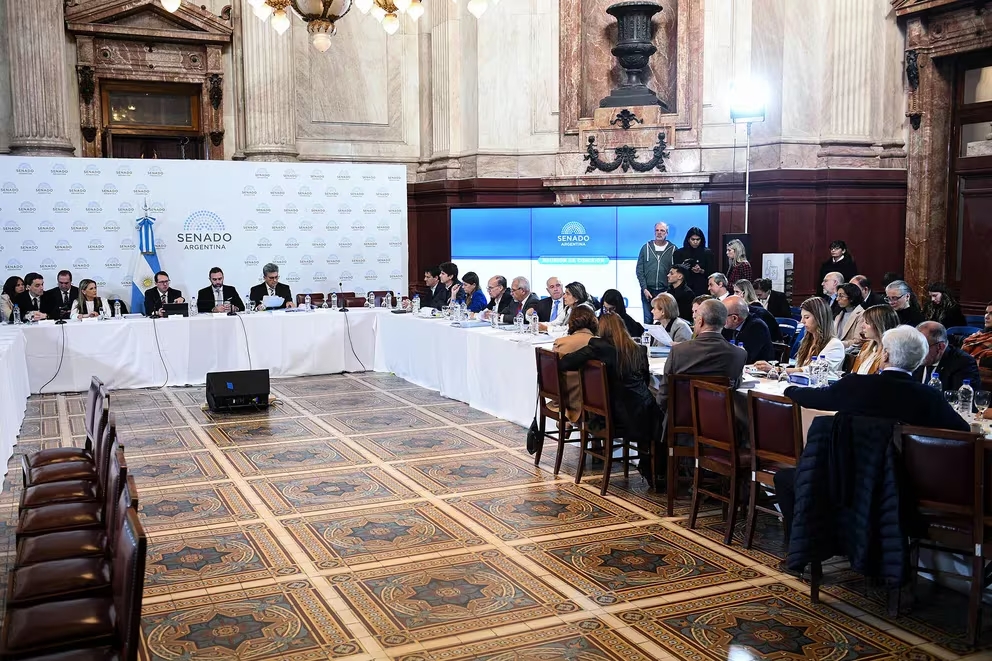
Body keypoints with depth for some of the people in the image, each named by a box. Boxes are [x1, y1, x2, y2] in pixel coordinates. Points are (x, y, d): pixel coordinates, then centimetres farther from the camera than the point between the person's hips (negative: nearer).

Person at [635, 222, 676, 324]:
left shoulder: (673, 249, 4)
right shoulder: (646, 247, 6)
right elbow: (639, 270, 5)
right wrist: (644, 288, -4)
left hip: (665, 291, -1)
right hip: (648, 291, 1)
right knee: (648, 320, 2)